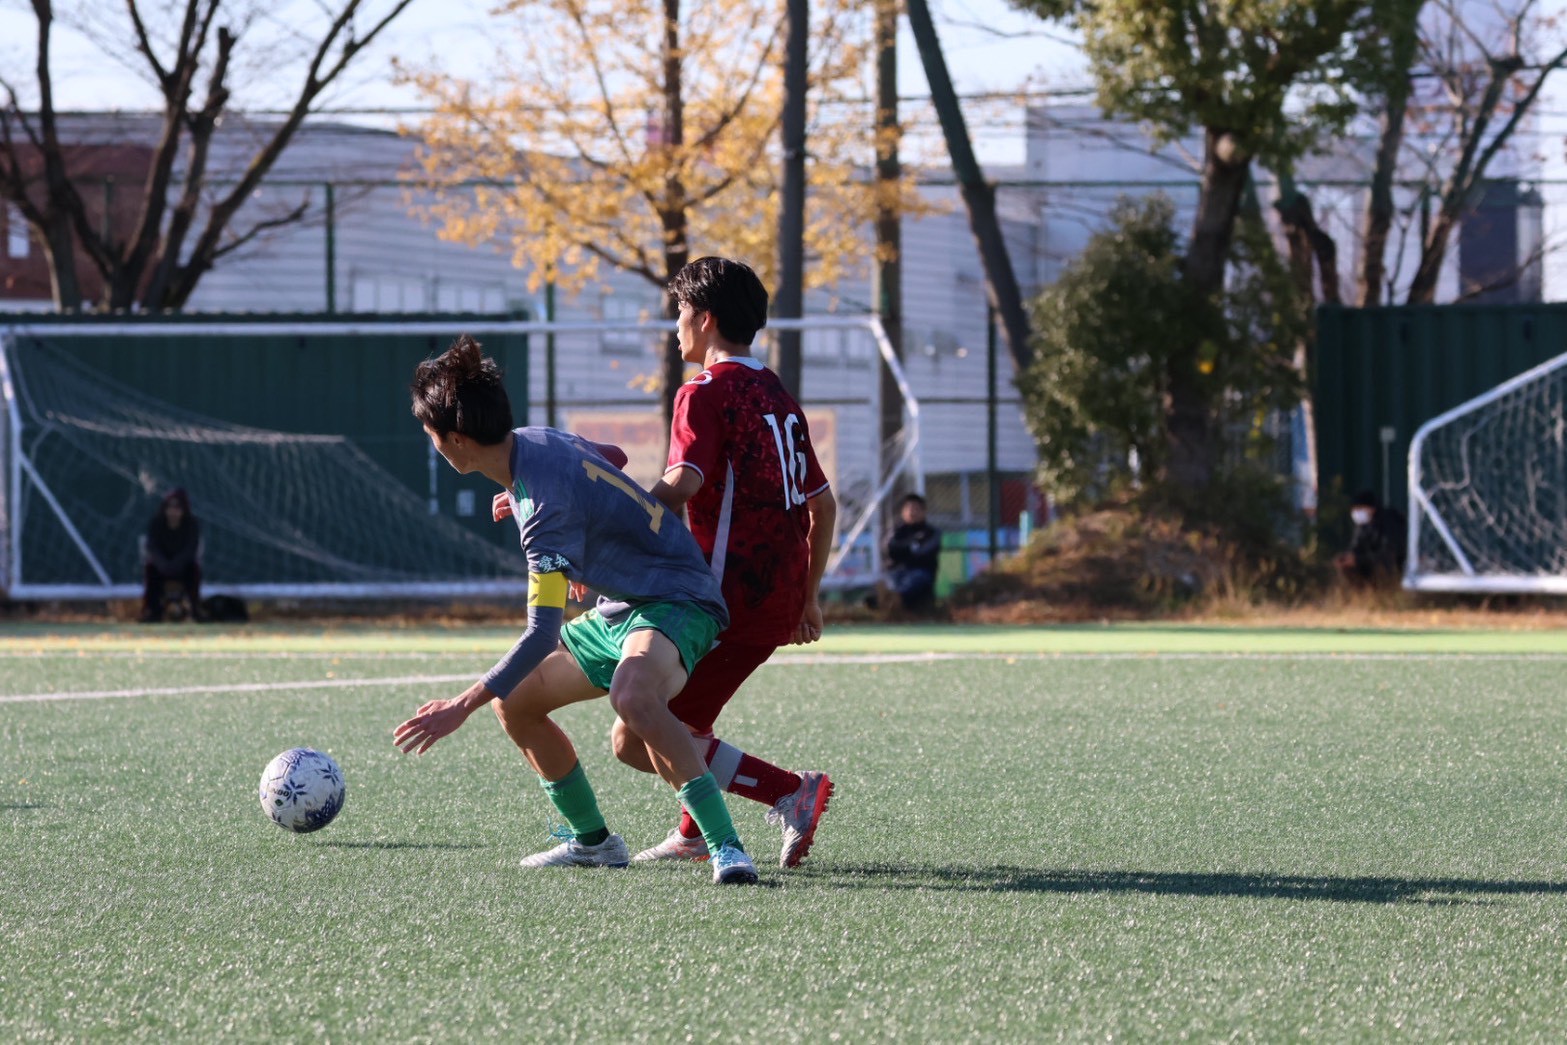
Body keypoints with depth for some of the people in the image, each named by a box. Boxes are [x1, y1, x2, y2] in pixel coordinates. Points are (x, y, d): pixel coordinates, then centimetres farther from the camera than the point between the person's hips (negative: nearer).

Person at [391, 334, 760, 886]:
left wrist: (463, 706, -29)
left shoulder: (546, 504, -29)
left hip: (675, 599, -11)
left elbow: (542, 634, -31)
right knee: (514, 703, 12)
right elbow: (612, 458, 23)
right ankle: (593, 840, 25)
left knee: (634, 699, -40)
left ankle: (727, 848, -39)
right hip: (618, 607, 11)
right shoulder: (534, 442, -1)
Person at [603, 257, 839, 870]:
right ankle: (692, 834, 28)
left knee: (636, 739, -9)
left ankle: (791, 793, -18)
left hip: (733, 598, -9)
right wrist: (808, 596, 29)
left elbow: (681, 486, -24)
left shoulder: (705, 393, -8)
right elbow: (823, 504, 22)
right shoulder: (777, 395, 18)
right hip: (782, 601, 9)